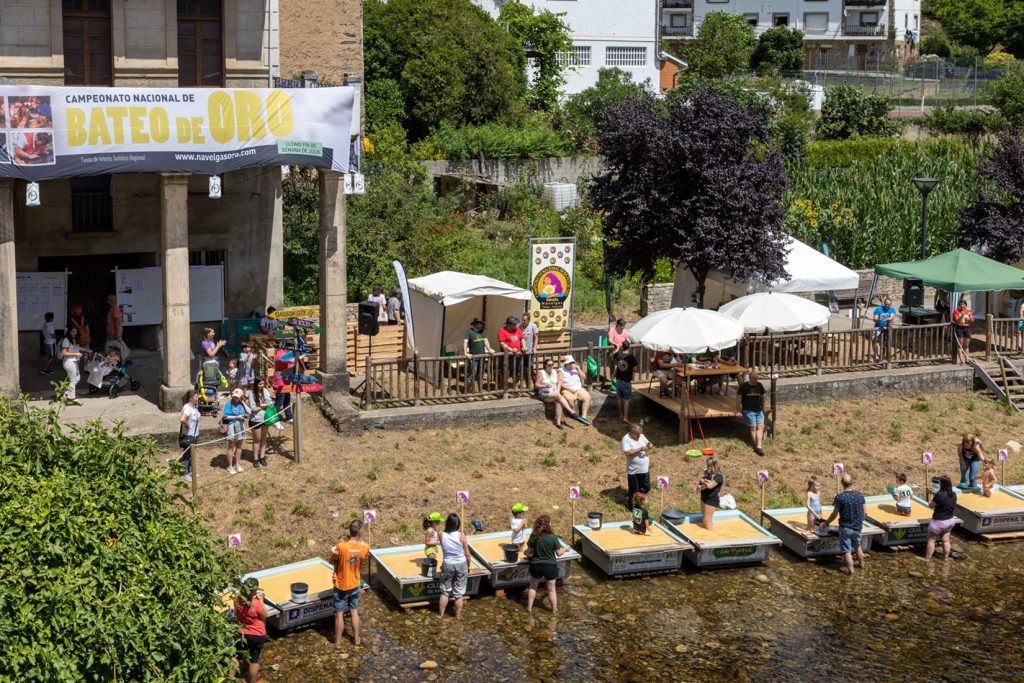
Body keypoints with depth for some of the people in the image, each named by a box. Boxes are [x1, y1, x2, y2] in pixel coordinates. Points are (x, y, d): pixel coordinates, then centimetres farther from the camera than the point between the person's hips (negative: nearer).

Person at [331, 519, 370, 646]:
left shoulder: (341, 547, -26)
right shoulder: (365, 547, -16)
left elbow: (332, 561, -9)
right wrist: (359, 539, -1)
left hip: (341, 585, -3)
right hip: (355, 584, 3)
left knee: (339, 614, 10)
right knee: (354, 612, 21)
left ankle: (338, 642, 20)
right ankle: (356, 638, 31)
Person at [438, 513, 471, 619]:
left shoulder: (441, 535, -10)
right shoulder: (461, 535, -15)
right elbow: (467, 553, -7)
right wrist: (468, 566, 6)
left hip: (447, 564, 1)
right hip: (461, 564, -1)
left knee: (445, 591, 17)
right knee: (459, 593, 11)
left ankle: (441, 614, 22)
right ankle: (458, 616, 18)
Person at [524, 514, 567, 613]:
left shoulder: (534, 536, -16)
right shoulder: (553, 537, -20)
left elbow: (529, 551, -6)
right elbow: (559, 553, -12)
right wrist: (565, 549, 8)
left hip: (536, 566, 1)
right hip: (550, 566, -1)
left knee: (533, 586, 24)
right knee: (551, 589, 17)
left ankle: (529, 607, 31)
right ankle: (554, 609, 29)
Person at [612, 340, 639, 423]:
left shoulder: (618, 354, -7)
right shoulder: (631, 357, -17)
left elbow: (612, 357, 16)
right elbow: (634, 368, -10)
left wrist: (618, 350, 22)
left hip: (618, 380, 4)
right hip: (627, 381, -4)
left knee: (619, 398, 16)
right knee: (627, 399, 3)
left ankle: (620, 415, 26)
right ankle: (625, 417, -2)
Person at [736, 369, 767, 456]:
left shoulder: (760, 385, 9)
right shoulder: (743, 386, -5)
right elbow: (738, 398, -2)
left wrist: (763, 409, 22)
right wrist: (738, 411, -3)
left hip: (759, 410, 4)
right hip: (748, 410, -4)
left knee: (760, 427, -9)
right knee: (753, 427, -9)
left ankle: (759, 446, -17)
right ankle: (756, 446, -4)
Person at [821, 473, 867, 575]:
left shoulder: (839, 497, -20)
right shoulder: (860, 495, -6)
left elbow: (834, 514, -14)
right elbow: (863, 512, 4)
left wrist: (826, 523, 2)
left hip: (845, 528, -5)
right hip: (857, 527, 5)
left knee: (847, 550, 7)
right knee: (858, 546, 26)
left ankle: (851, 571, 12)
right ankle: (862, 564, 41)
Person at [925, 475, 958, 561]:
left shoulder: (939, 495, -27)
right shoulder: (954, 494, -4)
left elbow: (931, 505, -13)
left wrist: (932, 497, 2)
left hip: (939, 522, -7)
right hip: (950, 520, 7)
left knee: (931, 540, 9)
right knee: (946, 540, 19)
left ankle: (927, 559, 17)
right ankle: (946, 558, 28)